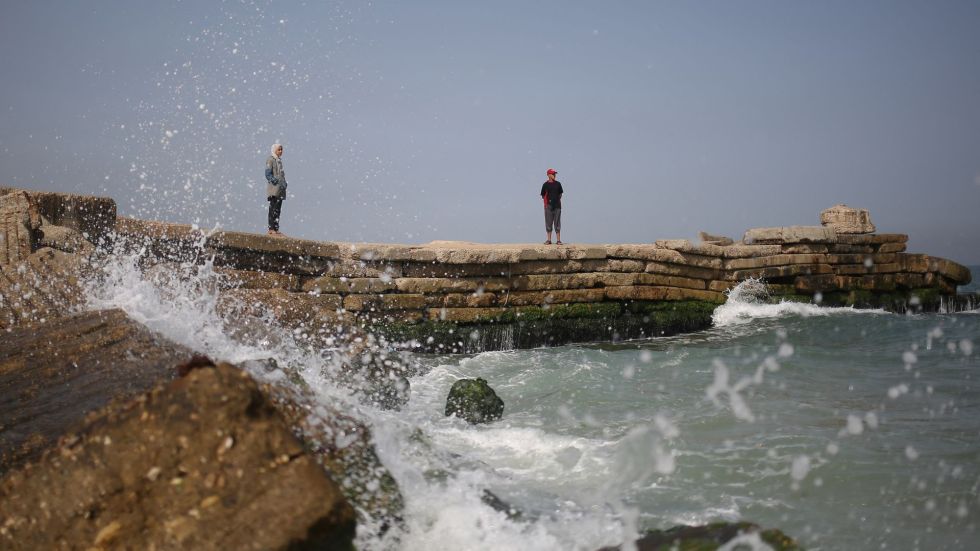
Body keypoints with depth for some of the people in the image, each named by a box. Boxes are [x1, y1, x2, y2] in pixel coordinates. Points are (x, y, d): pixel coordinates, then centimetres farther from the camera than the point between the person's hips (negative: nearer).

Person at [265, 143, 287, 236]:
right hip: (273, 189, -8)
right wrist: (276, 182, -20)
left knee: (278, 210, 8)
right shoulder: (270, 159, -7)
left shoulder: (279, 160, 19)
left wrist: (284, 183, 13)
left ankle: (276, 229, 10)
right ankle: (271, 229, -8)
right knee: (273, 209, -9)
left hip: (280, 189, 8)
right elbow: (268, 174, -13)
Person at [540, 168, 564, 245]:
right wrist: (546, 201, -6)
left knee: (557, 223, 2)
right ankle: (549, 240, 9)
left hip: (557, 206, 2)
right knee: (548, 223, 2)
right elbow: (543, 195, 5)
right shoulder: (545, 185, 2)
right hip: (548, 205, -2)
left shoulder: (558, 184, 10)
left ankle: (558, 240, 4)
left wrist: (558, 200, 4)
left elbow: (560, 194, 17)